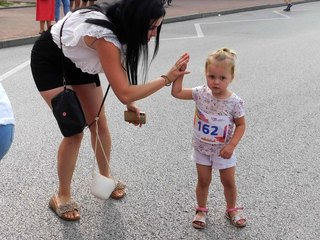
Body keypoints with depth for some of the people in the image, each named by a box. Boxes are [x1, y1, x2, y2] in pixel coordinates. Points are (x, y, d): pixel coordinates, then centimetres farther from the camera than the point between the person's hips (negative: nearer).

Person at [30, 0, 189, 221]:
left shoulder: (119, 23, -15)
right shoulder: (104, 36, -40)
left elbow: (119, 64, 1)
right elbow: (124, 93, -39)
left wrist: (130, 103, -1)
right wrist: (167, 78, -33)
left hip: (78, 60, 8)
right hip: (50, 61, -7)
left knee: (99, 123, 7)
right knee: (75, 131, -11)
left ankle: (105, 176, 29)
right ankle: (63, 196, 7)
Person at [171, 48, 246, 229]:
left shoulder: (235, 102, -21)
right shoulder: (201, 93, -14)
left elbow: (241, 125, -10)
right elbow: (176, 92, -10)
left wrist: (231, 145, -19)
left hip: (223, 150, -1)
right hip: (202, 148, 2)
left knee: (229, 182, 14)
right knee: (203, 181, 15)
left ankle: (232, 209, 38)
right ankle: (201, 210, 36)